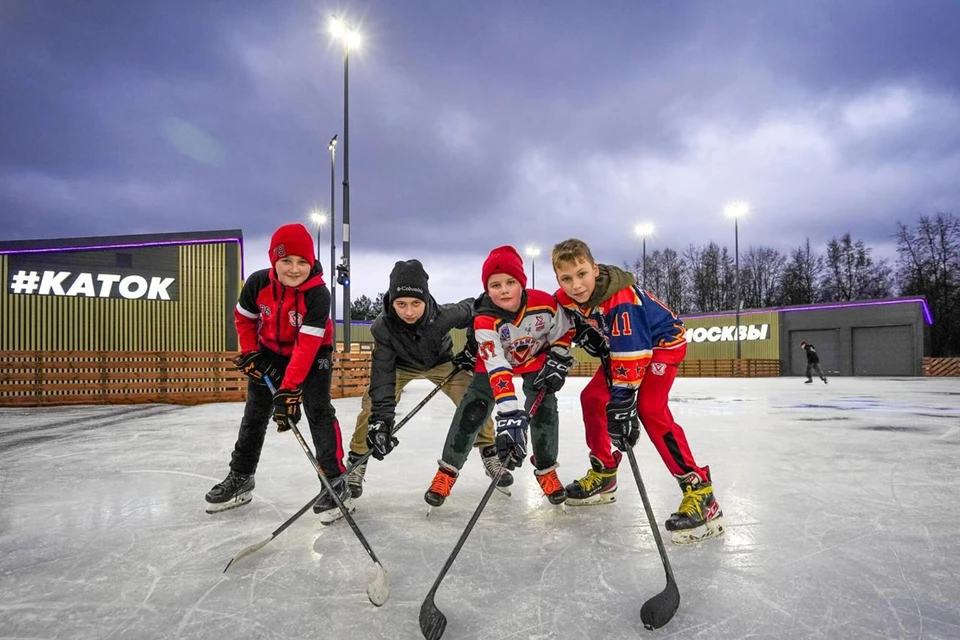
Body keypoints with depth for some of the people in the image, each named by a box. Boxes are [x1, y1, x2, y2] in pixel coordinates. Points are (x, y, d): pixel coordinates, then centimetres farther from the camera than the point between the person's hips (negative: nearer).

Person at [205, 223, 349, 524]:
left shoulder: (318, 294, -32)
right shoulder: (258, 282, -21)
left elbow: (306, 346, -34)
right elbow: (243, 318, -1)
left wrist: (289, 389, -37)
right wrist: (250, 355, -7)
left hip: (313, 353, -4)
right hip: (270, 351, 4)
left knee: (319, 412, -14)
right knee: (255, 413, 12)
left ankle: (336, 483, -5)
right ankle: (240, 478, 29)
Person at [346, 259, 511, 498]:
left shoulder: (444, 315, -37)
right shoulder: (383, 326, -36)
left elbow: (476, 309, -16)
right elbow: (382, 374, -35)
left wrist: (473, 349, -13)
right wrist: (382, 418, -42)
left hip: (441, 361, 0)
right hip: (399, 364, 0)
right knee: (373, 403, -17)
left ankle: (490, 455, 9)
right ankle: (356, 463, 3)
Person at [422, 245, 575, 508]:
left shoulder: (545, 303, -30)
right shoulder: (485, 321, -35)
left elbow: (564, 332, -7)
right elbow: (497, 369, -43)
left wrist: (557, 362, -16)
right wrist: (509, 413, -51)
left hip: (536, 359, 1)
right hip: (495, 361, -1)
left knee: (544, 407, -12)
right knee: (472, 410, -9)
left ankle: (546, 470, 12)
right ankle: (448, 469, 8)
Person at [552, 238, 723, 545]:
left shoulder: (621, 301, -36)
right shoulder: (566, 298, -14)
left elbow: (630, 355, -36)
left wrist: (622, 404, -36)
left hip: (662, 342, -8)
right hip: (620, 347, 8)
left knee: (650, 409, -25)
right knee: (593, 398, 4)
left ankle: (700, 491, -20)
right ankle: (603, 474, 20)